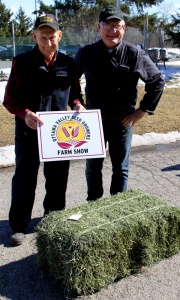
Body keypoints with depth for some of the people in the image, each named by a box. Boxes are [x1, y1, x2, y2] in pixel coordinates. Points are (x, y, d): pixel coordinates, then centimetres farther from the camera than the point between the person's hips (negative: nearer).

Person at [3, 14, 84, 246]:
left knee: (57, 178, 13)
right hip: (28, 130, -3)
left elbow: (74, 92, 13)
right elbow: (10, 98, -6)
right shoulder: (22, 62, -6)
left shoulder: (68, 63, 3)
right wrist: (25, 113, -24)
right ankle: (19, 225, 20)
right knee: (24, 178, 5)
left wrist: (77, 104, -9)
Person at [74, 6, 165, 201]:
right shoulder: (86, 53, -5)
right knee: (93, 167, 13)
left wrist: (143, 109, -4)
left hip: (122, 122, -1)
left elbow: (157, 82, -1)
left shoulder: (134, 54, -10)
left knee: (120, 168, 11)